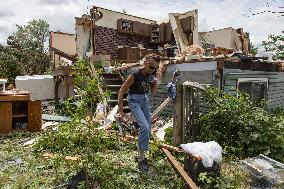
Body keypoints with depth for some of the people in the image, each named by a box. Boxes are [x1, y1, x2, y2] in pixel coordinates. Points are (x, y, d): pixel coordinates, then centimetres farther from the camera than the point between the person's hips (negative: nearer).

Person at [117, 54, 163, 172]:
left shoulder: (151, 74, -5)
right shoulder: (135, 75, -22)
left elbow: (153, 92, 4)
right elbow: (121, 91, -17)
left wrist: (156, 80, -11)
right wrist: (121, 110, -17)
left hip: (145, 100, 7)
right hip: (134, 101, -7)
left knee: (148, 130, 7)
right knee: (144, 127, -21)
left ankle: (141, 154, 26)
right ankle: (141, 159, -9)